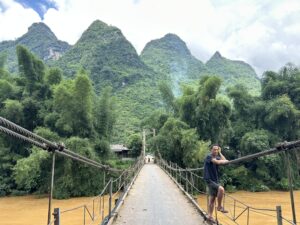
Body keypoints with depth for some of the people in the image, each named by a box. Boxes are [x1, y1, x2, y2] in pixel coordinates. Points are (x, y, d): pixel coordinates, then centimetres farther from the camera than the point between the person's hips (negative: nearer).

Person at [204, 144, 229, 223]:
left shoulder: (217, 157, 13)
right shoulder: (209, 156, -12)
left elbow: (224, 160, 0)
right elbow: (218, 162, -27)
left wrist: (220, 153, 4)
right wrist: (225, 161, -13)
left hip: (215, 179, 8)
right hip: (209, 179, -8)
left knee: (212, 198, 10)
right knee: (221, 189, -28)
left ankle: (210, 216, 19)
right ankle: (219, 206, -9)